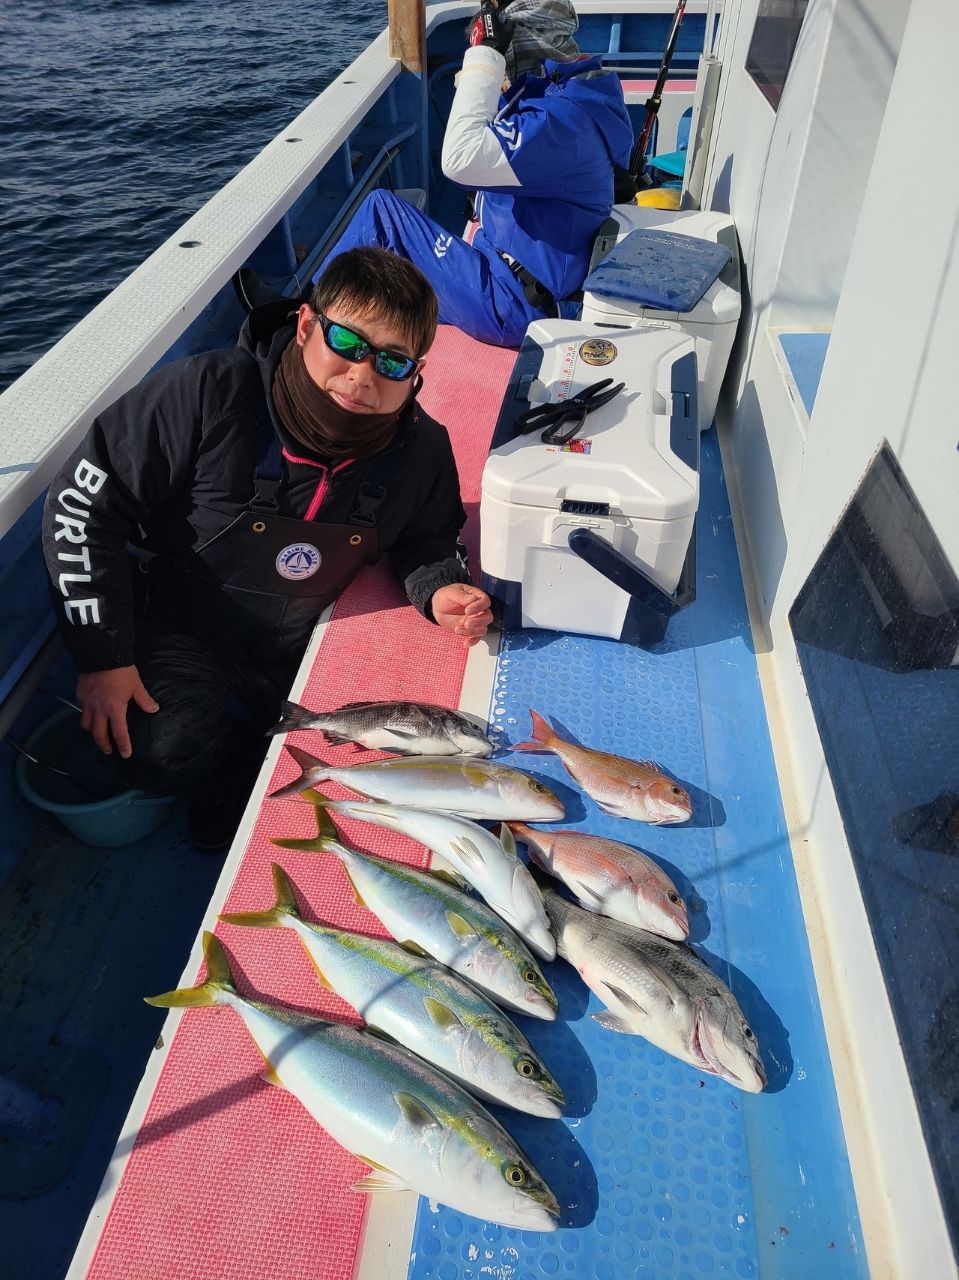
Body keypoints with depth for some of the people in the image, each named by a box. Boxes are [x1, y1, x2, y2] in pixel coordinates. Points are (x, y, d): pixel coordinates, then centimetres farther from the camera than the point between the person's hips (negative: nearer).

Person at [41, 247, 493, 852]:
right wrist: (103, 655, -17)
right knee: (173, 749, -26)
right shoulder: (212, 393, -28)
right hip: (179, 629, -3)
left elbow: (426, 536, 5)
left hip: (304, 645, 4)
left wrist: (438, 586, -20)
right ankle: (225, 806, 12)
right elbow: (82, 506, -18)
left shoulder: (422, 450, -16)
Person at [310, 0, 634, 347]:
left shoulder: (564, 117, -22)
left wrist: (483, 58, -21)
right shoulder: (568, 96, 11)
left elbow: (460, 158, -31)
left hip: (513, 309, -10)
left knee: (380, 209, -4)